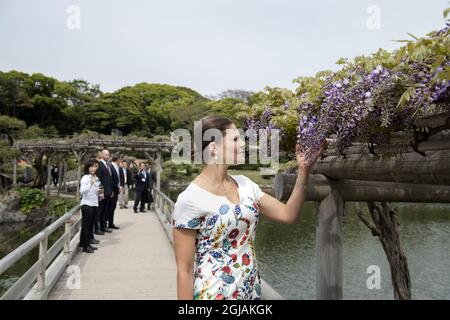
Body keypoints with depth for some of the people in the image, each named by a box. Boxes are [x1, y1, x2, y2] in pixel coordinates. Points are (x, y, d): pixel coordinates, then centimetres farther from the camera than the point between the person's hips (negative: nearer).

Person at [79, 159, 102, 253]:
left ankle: (89, 243, 18)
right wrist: (91, 183, -32)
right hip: (87, 204, -7)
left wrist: (99, 192, 7)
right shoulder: (85, 178, -9)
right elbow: (82, 191, -22)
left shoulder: (96, 178, 13)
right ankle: (85, 246, 3)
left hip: (95, 204, 7)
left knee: (91, 224, 11)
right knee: (86, 225, -2)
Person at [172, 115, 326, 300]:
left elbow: (289, 215, 1)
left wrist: (303, 171, -8)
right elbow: (184, 269, -15)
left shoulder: (244, 184, 2)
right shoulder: (189, 199, -18)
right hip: (214, 293, -6)